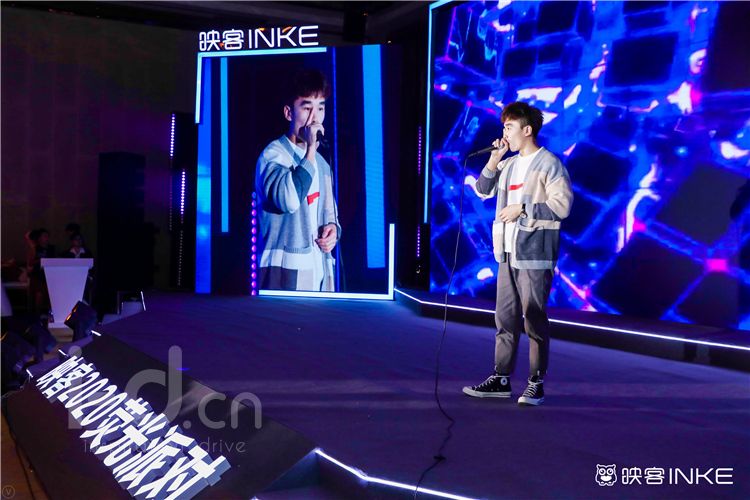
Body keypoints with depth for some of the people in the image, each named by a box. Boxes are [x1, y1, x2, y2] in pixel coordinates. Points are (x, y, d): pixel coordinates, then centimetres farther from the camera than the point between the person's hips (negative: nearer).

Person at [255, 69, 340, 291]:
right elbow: (289, 199, -25)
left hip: (320, 271, 7)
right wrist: (311, 150, -16)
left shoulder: (322, 163, 18)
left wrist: (333, 228, 3)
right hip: (286, 271, -7)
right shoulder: (273, 154, -6)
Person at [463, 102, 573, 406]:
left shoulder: (548, 163, -6)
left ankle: (536, 383, 6)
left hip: (534, 254, -7)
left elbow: (562, 205, -14)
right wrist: (494, 160, 5)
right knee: (505, 318, 10)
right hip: (508, 252, 8)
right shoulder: (509, 165, 16)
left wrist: (522, 208, -14)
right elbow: (482, 190, 18)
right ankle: (501, 379, 17)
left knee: (534, 319, -3)